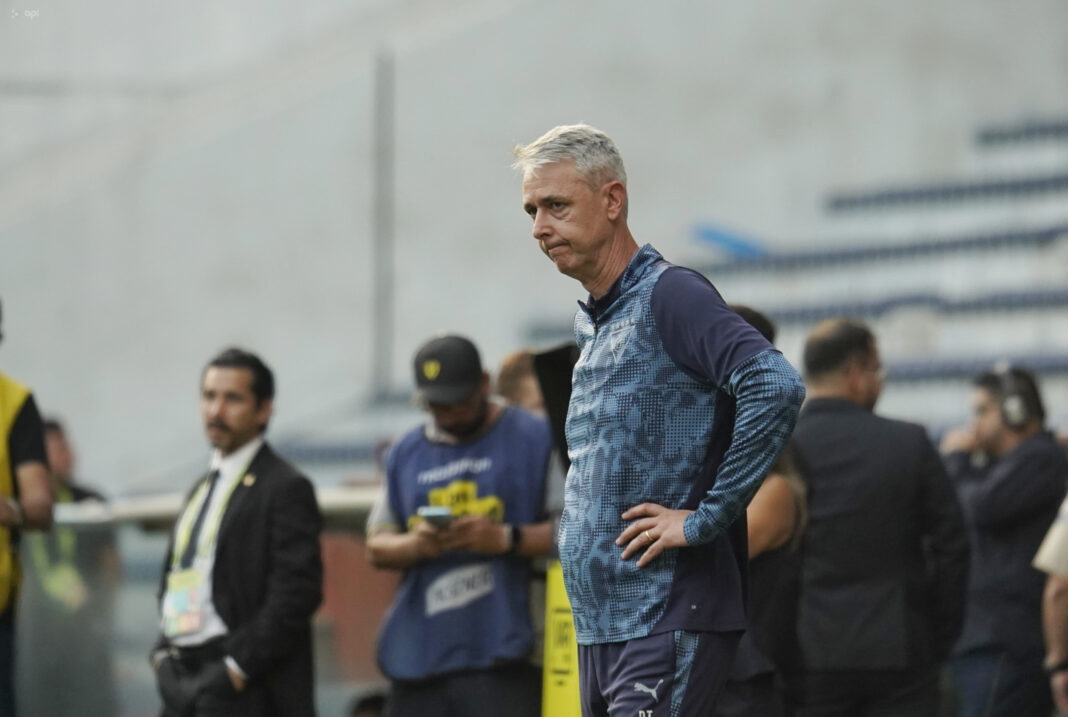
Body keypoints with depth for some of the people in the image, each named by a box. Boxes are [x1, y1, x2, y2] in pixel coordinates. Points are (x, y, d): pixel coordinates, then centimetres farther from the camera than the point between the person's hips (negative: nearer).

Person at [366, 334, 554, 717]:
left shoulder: (536, 438, 2)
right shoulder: (405, 453, 17)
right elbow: (376, 547, 17)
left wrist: (506, 539, -18)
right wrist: (415, 545, -6)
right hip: (419, 654, 5)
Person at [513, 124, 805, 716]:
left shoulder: (669, 296, -10)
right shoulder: (589, 325, 18)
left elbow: (775, 387, -25)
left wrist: (704, 519, -22)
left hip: (668, 622, -9)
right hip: (597, 629, 9)